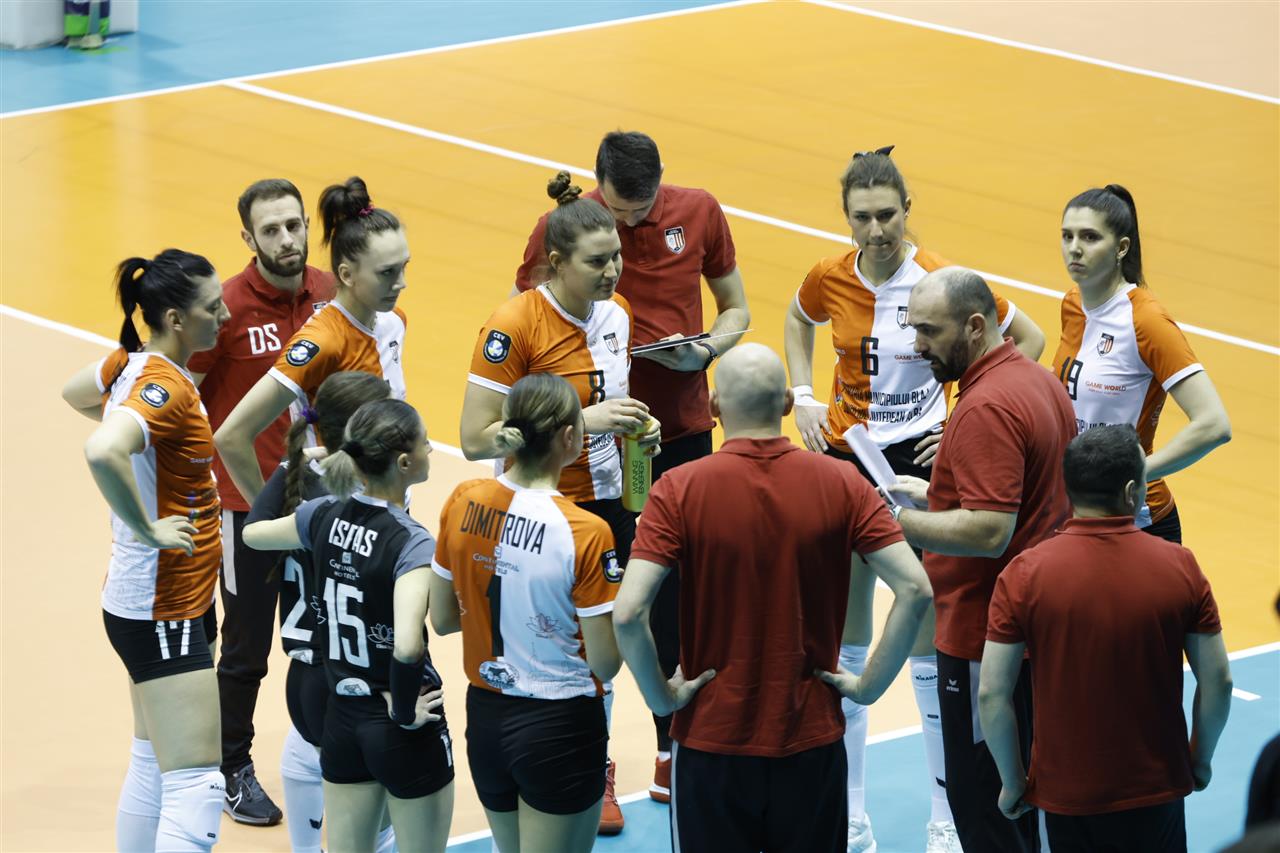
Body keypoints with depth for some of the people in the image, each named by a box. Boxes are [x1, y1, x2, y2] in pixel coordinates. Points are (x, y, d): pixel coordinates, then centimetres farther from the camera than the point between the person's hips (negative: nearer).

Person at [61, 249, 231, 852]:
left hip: (140, 602, 10)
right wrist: (147, 530, -28)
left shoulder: (133, 362, 5)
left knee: (152, 767, 20)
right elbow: (101, 452, -41)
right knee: (196, 789, -12)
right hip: (164, 612, -10)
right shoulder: (166, 387, -22)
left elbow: (75, 393, 27)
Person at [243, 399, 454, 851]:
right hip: (398, 731, -6)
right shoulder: (412, 542, -23)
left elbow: (253, 534, 18)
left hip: (342, 718, 6)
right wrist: (405, 710, -18)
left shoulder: (325, 515, -4)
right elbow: (407, 647, -36)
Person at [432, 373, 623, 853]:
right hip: (560, 725, -6)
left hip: (485, 718, 6)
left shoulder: (462, 504, -5)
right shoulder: (585, 534, -20)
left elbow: (442, 619, 5)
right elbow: (605, 664, -16)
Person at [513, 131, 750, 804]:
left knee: (675, 596, 8)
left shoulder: (699, 213, -1)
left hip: (682, 430, 2)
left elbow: (735, 309, 10)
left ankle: (674, 748, 22)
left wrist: (704, 350, -12)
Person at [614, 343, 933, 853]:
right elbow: (915, 590, -12)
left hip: (712, 739, -2)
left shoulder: (679, 490, -12)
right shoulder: (841, 484, -6)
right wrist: (869, 685, -3)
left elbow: (628, 613, -21)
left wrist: (661, 696, -7)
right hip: (812, 740, 2)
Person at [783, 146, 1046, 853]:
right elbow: (798, 322, 20)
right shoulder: (829, 279, -5)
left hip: (921, 463, -3)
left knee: (928, 640, -1)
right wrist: (803, 396, 7)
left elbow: (1027, 339, -2)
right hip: (845, 460, 3)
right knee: (844, 639, 8)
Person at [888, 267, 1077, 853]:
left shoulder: (986, 409, -22)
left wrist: (896, 520, -21)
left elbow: (988, 533, -28)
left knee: (981, 805, -4)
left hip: (986, 638, -11)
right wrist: (936, 495, 16)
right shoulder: (1038, 381, 10)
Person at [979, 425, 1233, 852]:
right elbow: (1218, 681, -4)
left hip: (1065, 795, 0)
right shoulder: (1180, 567, -9)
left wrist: (1013, 781, 1)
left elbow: (991, 694, -13)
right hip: (1156, 786, 1)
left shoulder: (1024, 575, -13)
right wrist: (1201, 758, 12)